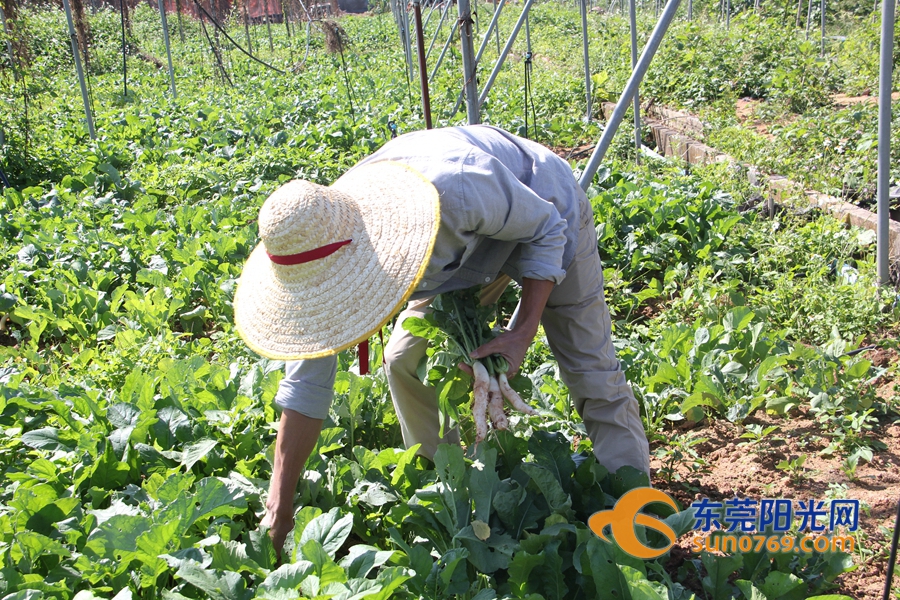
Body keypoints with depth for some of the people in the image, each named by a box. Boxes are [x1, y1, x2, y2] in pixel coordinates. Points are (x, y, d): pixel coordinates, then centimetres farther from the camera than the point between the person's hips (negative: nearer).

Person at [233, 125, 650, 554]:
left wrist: (525, 332, -35)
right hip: (464, 247, 5)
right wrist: (279, 507, -18)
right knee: (407, 359, -2)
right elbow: (307, 378, -19)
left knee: (591, 372, -5)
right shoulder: (321, 241, -27)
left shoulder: (457, 192, -46)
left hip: (543, 212, -4)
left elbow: (546, 231, -24)